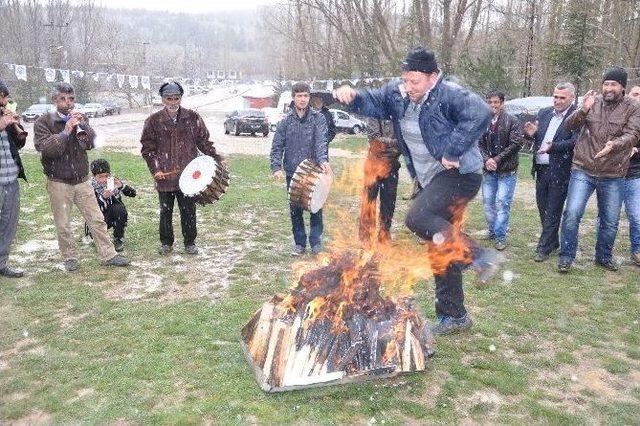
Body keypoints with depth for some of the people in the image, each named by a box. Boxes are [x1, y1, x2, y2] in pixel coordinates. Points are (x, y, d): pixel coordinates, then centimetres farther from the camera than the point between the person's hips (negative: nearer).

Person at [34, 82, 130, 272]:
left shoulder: (80, 119, 6)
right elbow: (46, 148, -17)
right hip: (58, 183, -3)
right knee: (63, 225, 6)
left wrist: (82, 125, -19)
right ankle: (70, 258, 22)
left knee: (97, 220, 5)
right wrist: (66, 131, -21)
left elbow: (92, 143, -5)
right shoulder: (43, 122, -4)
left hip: (82, 180, 3)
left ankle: (108, 255, 12)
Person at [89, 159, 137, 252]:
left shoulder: (113, 181, -11)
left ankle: (119, 239, -13)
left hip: (116, 216, 1)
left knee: (119, 208, -31)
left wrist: (121, 186, -37)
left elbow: (133, 193, -17)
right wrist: (103, 197, -40)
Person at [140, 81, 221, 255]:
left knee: (188, 211, 6)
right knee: (166, 212, 11)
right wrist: (155, 169, -7)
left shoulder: (193, 118, 2)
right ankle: (166, 243, 26)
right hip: (164, 176, 0)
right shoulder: (154, 121, 1)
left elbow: (204, 141, 8)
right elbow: (147, 148, 3)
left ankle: (190, 242, 21)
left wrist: (216, 159, -3)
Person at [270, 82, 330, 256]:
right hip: (292, 172, 2)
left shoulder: (318, 118, -1)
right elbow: (277, 146, 1)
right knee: (295, 209, 8)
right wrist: (276, 167, -13)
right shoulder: (286, 121, 4)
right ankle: (299, 243, 21)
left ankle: (316, 242, 18)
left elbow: (321, 141, -15)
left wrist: (323, 160, -32)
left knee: (316, 208, 5)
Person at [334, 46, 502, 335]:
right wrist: (351, 97, -10)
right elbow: (373, 102, 12)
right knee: (439, 249, 11)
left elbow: (480, 114, -33)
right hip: (432, 179, 9)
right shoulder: (398, 94, 3)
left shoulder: (449, 95, -19)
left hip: (459, 174, -8)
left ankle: (480, 257, -16)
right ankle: (454, 316, 24)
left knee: (418, 219, -29)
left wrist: (451, 152, -30)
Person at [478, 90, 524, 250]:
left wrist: (497, 159, -14)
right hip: (488, 170, 4)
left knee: (502, 203, -5)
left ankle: (500, 236, 4)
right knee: (488, 202, 11)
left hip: (507, 171, -4)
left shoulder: (512, 121, -5)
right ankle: (492, 231, 27)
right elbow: (480, 144, 6)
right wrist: (486, 159, -12)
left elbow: (516, 144, -12)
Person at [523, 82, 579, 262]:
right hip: (541, 168, 7)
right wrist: (530, 134, -9)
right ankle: (553, 241, 32)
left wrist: (553, 146, -32)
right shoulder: (544, 113, 10)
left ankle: (544, 248, 9)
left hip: (559, 171, -6)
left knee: (553, 211, 1)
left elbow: (575, 141, -18)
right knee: (542, 207, 15)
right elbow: (536, 137, 14)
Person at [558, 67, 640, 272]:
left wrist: (614, 144, -35)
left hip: (613, 176, 0)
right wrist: (583, 111, -21)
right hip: (583, 171, 0)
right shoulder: (592, 102, 3)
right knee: (572, 213, -9)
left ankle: (604, 256, 32)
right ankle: (566, 256, 6)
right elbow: (569, 126, -2)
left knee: (610, 221, 11)